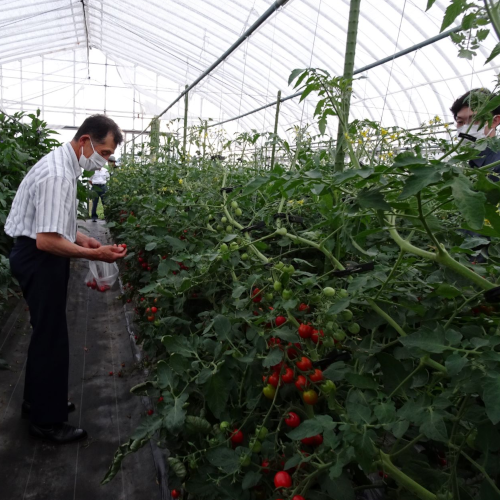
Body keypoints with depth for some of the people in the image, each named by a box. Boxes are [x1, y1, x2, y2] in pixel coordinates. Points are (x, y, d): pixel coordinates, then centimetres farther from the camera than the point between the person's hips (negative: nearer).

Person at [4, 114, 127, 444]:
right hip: (39, 259, -11)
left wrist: (80, 238, 8)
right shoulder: (58, 175, -24)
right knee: (52, 337, 0)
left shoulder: (63, 165, 9)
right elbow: (46, 240, -29)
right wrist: (95, 254, -23)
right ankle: (47, 420, 17)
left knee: (47, 332, 20)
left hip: (40, 258, 11)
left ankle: (39, 400, 38)